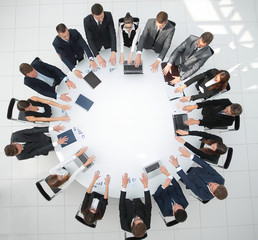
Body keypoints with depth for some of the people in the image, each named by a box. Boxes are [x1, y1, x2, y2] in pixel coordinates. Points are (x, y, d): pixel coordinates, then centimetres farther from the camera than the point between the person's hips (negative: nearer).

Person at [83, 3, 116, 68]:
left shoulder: (108, 15, -31)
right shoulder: (87, 20, -33)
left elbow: (113, 33, -34)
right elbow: (90, 40, -34)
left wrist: (113, 53, -47)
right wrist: (98, 56, -48)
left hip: (108, 40, 1)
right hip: (95, 42, -1)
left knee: (112, 60, 19)